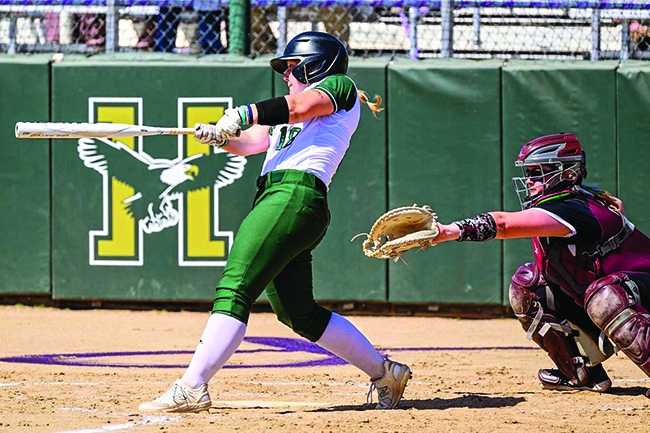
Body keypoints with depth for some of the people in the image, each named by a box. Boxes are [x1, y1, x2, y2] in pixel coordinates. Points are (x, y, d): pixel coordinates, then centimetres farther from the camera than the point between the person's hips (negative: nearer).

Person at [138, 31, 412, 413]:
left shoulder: (341, 87, 9)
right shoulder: (292, 117, 33)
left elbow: (298, 107, -9)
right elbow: (252, 142, 21)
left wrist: (241, 115, -14)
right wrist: (220, 136, 2)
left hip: (295, 194, -10)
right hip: (276, 199, 10)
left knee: (234, 291, -18)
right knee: (299, 314, 10)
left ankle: (191, 388, -25)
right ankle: (385, 373, 18)